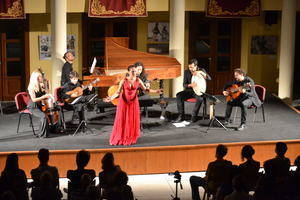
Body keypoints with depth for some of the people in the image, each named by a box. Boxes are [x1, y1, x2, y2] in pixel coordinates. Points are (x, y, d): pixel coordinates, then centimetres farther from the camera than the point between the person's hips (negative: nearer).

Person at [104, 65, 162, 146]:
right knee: (122, 120, 1)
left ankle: (131, 138, 14)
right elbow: (118, 92, -12)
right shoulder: (124, 80, -12)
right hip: (124, 102, -2)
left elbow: (145, 89, 3)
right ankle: (119, 139, 12)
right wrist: (111, 98, -26)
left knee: (133, 120, 2)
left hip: (133, 102, 2)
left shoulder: (138, 80, -5)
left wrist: (155, 91, -6)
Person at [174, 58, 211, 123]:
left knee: (200, 98, -37)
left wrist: (201, 72, -26)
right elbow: (184, 85, 0)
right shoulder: (186, 72, 3)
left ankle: (194, 116, -22)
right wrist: (190, 85, -23)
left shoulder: (201, 70, 1)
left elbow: (209, 78, -12)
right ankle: (181, 116, -21)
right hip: (189, 91, 2)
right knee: (178, 95, -26)